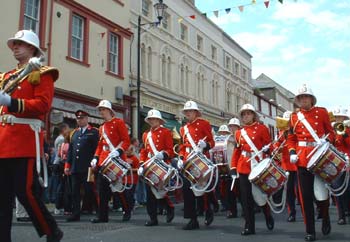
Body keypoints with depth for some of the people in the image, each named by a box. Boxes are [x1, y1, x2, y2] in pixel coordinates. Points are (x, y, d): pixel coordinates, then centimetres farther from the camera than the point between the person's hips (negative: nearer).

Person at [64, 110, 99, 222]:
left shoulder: (94, 132, 0)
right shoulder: (74, 133, 18)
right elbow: (70, 150, 18)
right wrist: (67, 165, 11)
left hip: (87, 168, -6)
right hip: (75, 168, 6)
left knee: (89, 191, -3)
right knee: (75, 191, 6)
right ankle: (75, 214, 13)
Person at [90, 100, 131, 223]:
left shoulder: (119, 122, -3)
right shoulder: (102, 127, 19)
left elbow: (126, 141, -10)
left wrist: (118, 151, -24)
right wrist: (96, 157, 8)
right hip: (103, 161, 6)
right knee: (102, 189, 2)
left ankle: (127, 211, 20)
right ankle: (102, 216, 7)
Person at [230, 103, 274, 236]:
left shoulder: (262, 128, 2)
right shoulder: (239, 133, 13)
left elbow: (269, 146, 2)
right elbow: (237, 151, 13)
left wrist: (267, 149, -20)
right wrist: (233, 167, 8)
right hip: (244, 167, 4)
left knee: (260, 193, 2)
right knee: (245, 197, 2)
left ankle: (268, 216, 31)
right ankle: (249, 226, 10)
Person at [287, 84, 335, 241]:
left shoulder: (322, 112, 6)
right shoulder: (294, 117, 9)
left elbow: (330, 132, 6)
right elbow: (291, 138, 10)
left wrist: (326, 141, -14)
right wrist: (292, 152, -5)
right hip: (302, 159, 1)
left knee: (321, 192, 2)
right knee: (306, 196, 2)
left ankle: (325, 218, 33)